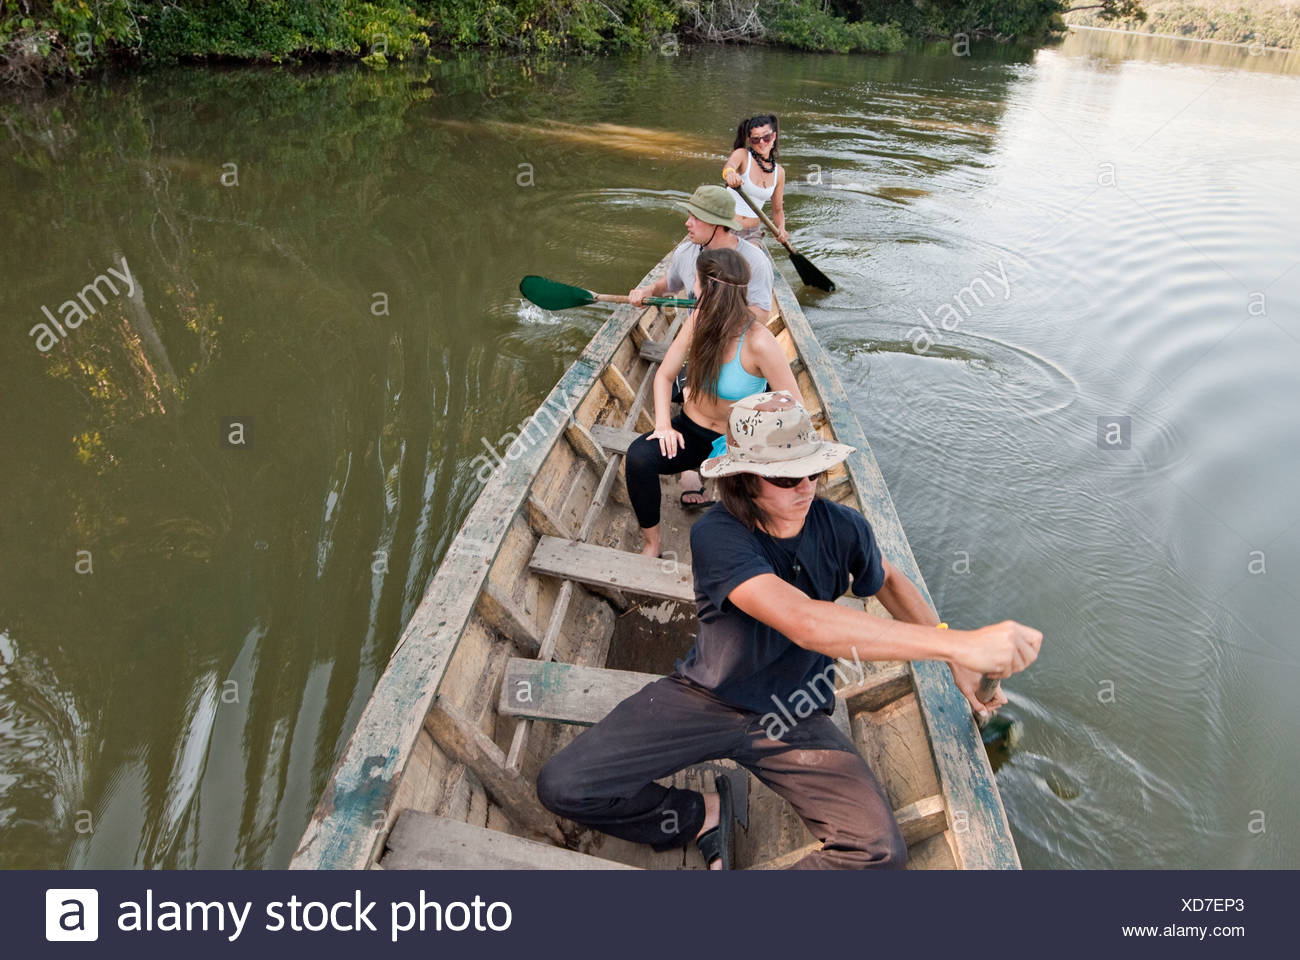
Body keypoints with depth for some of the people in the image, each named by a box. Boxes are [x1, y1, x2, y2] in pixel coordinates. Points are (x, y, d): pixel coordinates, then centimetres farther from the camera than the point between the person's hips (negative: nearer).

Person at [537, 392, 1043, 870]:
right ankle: (702, 813, 9)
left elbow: (888, 580, 14)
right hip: (705, 700, -2)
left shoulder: (842, 528, -11)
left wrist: (955, 661, 4)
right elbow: (806, 623, -42)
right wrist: (955, 642, -45)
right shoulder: (718, 536, -27)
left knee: (881, 849, -19)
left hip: (794, 720, 3)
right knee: (563, 786, -15)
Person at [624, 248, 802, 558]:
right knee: (639, 456, -25)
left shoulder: (758, 342, -24)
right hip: (690, 429, 4)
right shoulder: (699, 320, -7)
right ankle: (652, 541, -4)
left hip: (737, 442, -4)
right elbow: (664, 374, 1)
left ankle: (692, 474, 5)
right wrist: (663, 423, -13)